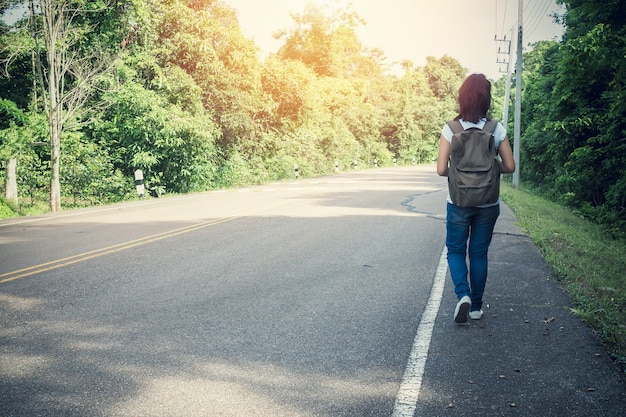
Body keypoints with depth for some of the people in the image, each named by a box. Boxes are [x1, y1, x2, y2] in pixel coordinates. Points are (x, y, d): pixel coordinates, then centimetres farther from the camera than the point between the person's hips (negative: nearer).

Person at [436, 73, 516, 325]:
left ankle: (463, 295, -7)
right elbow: (509, 166, -2)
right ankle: (476, 306, 22)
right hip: (488, 204, 2)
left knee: (456, 250, 14)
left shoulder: (451, 129, -10)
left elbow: (441, 169, -12)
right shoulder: (497, 130, -6)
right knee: (479, 253, 14)